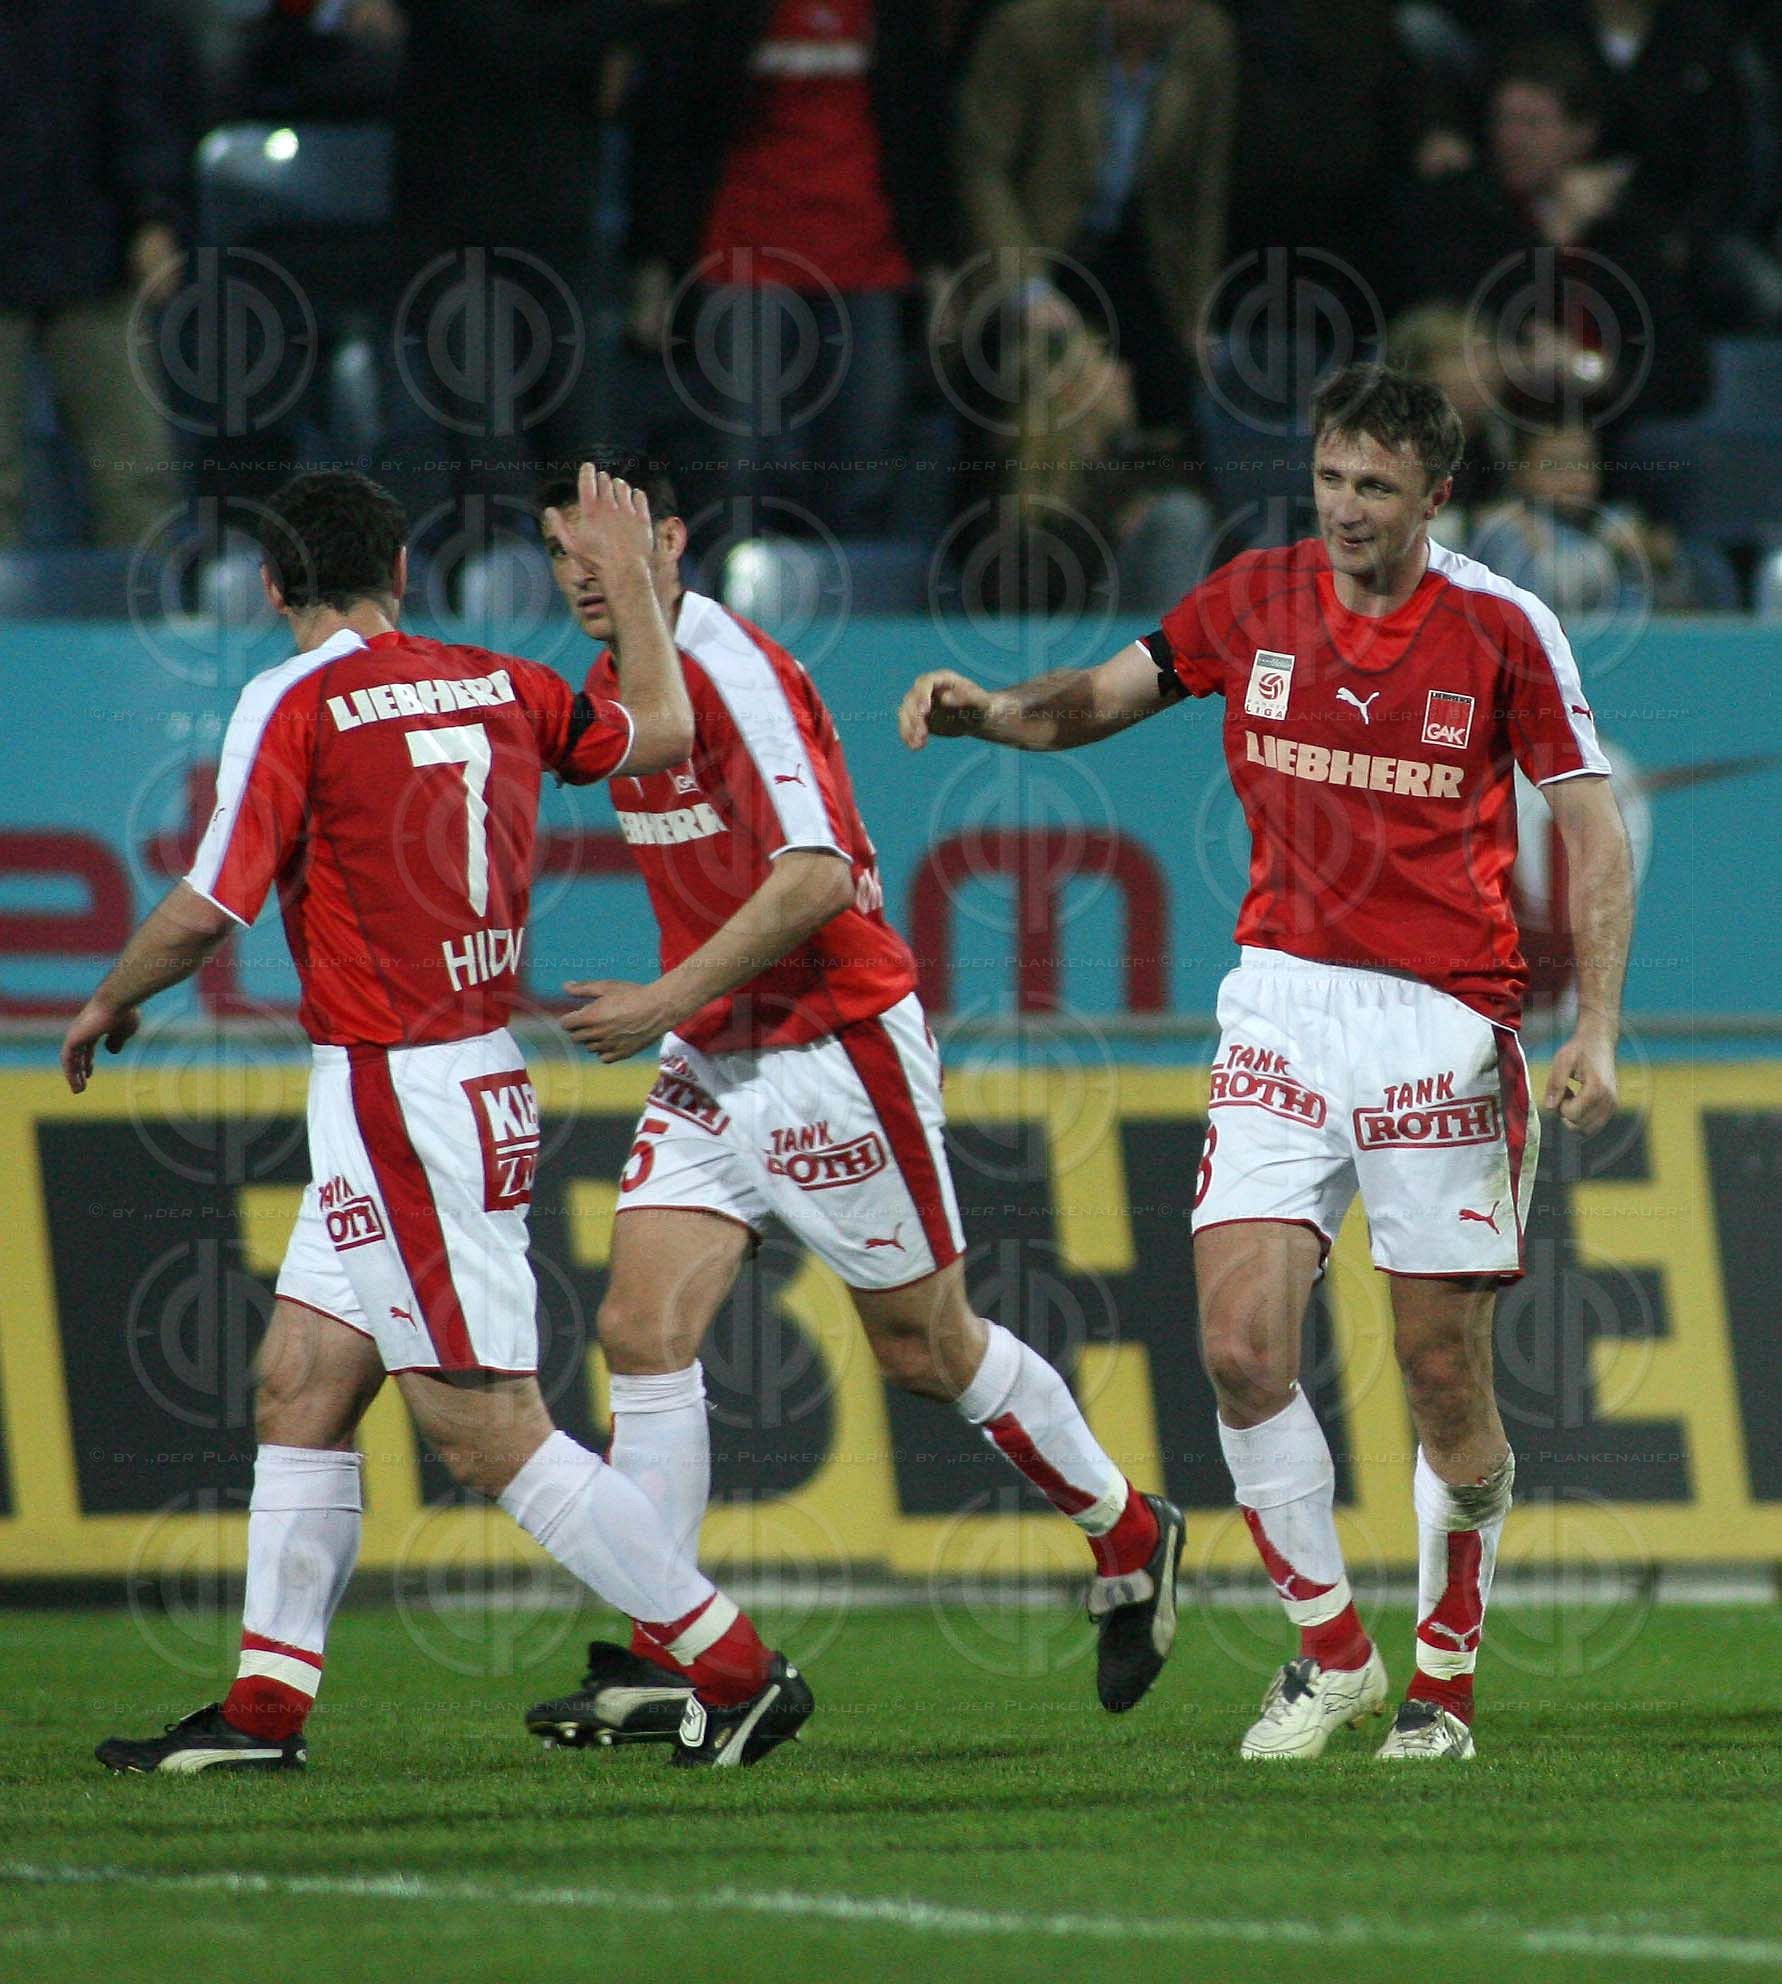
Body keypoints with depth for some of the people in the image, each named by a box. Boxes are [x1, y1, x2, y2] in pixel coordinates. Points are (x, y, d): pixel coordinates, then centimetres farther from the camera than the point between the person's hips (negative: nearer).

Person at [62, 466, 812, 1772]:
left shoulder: (296, 706, -13)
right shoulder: (501, 687, 6)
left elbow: (209, 912, -14)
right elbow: (661, 732, 23)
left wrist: (109, 1005, 5)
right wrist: (629, 574, 36)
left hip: (395, 1098, -8)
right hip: (480, 1083, 8)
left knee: (492, 1433, -6)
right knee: (300, 1385, 13)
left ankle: (738, 1672, -6)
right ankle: (265, 1711, 13)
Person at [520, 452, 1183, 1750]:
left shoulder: (737, 676, -19)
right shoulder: (614, 687, 9)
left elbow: (815, 877, -27)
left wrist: (665, 1003, -25)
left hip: (835, 1047, -8)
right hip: (715, 1060, 8)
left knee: (926, 1347, 4)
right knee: (644, 1329, -7)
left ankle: (1131, 1538, 27)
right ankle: (649, 1663, -8)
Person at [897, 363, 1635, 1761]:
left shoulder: (1499, 628, -5)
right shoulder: (1256, 601, 4)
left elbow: (1594, 830, -2)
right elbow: (1101, 698, 13)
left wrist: (1596, 1032, -13)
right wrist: (991, 708, -10)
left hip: (1444, 1017, -3)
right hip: (1285, 1001, 3)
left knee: (1446, 1381, 0)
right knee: (1242, 1342, -11)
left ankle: (1445, 1684, 17)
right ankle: (1331, 1652, 6)